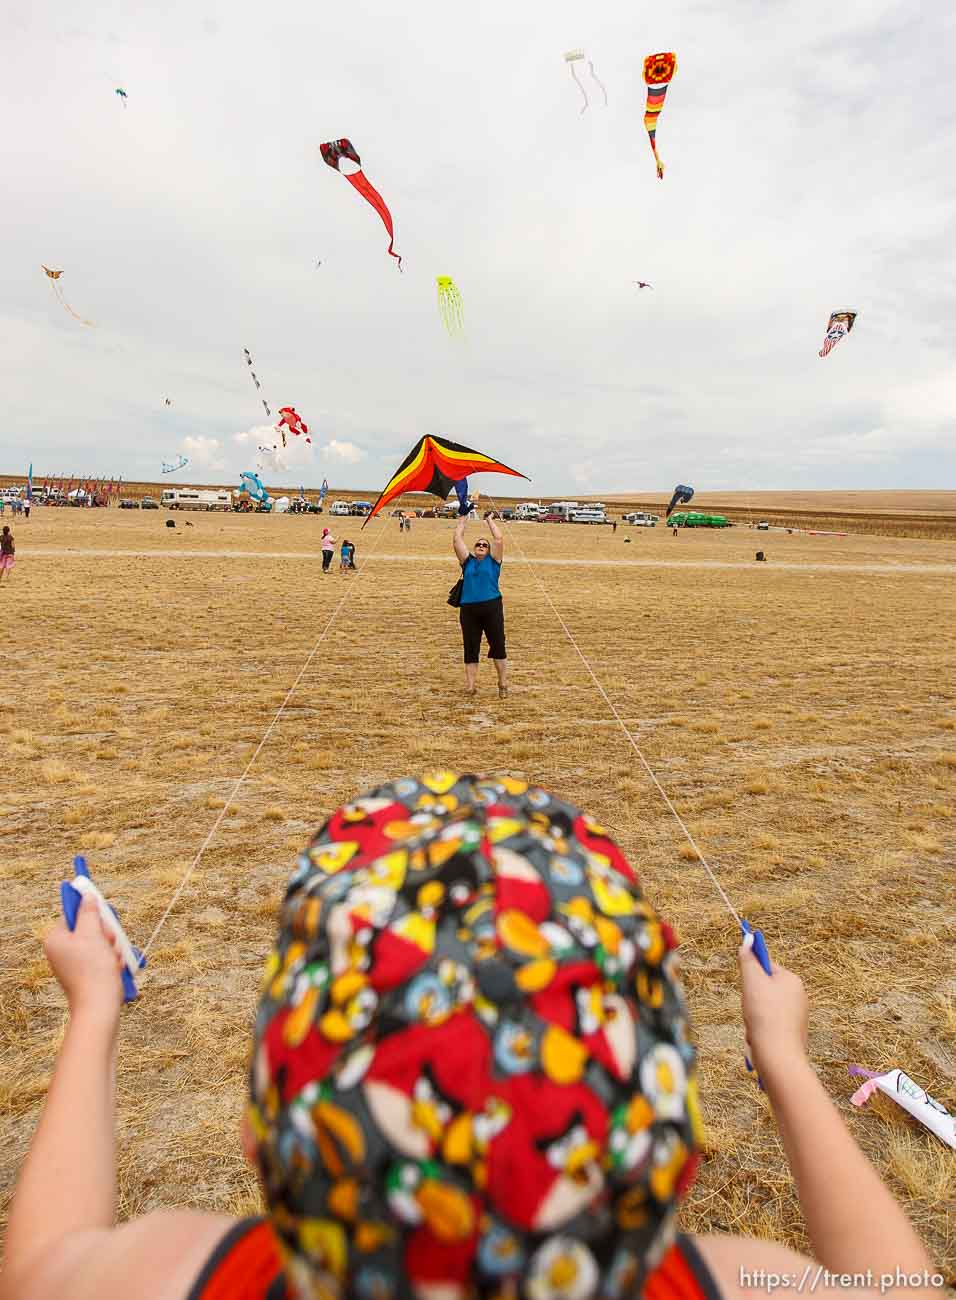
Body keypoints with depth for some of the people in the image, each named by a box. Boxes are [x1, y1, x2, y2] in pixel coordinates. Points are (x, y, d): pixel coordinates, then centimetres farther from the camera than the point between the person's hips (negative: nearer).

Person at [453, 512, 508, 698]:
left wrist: (490, 520, 10)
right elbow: (457, 540, 9)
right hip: (468, 609, 2)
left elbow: (499, 539, 0)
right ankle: (470, 685, 11)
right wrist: (462, 520, 14)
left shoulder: (493, 560, 10)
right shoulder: (467, 561, 13)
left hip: (492, 607, -1)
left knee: (498, 646, 2)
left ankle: (503, 684, 12)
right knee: (470, 648, 5)